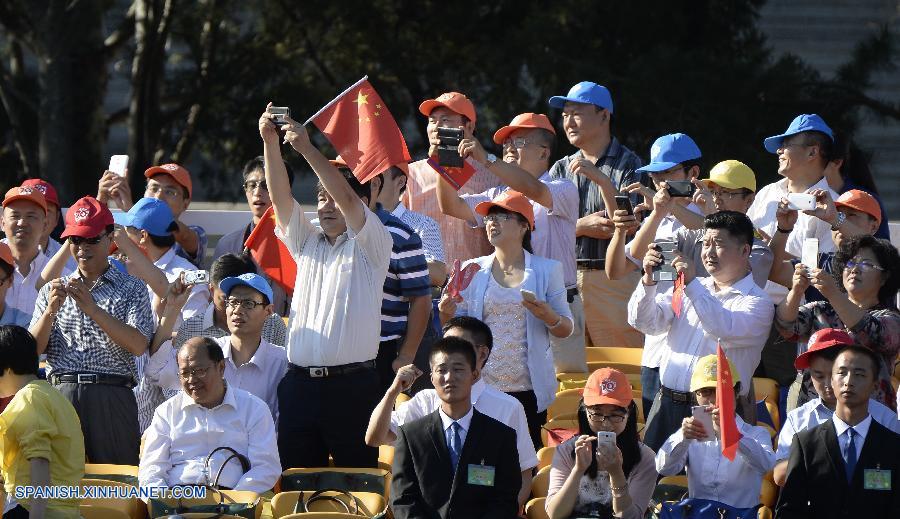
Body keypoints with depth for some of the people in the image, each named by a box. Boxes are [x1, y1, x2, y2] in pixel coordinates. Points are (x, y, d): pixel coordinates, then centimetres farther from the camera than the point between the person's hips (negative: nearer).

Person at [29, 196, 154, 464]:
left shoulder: (131, 288, 8)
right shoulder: (53, 290, 17)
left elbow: (139, 346, -7)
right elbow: (33, 349, 7)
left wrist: (93, 309, -15)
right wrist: (51, 310, -10)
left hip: (111, 399, -2)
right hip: (60, 397, 2)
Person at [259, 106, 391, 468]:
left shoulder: (372, 245, 4)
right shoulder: (307, 244, 20)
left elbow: (347, 198, -12)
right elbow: (280, 198, 8)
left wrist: (307, 149, -16)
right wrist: (270, 142, -6)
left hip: (352, 384, -5)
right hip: (300, 382, 5)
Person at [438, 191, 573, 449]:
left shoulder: (546, 270, 6)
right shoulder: (473, 271, 10)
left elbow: (566, 329, 7)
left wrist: (549, 317, -15)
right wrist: (446, 315, -9)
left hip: (527, 388, -1)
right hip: (481, 386, 1)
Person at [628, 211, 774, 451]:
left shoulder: (758, 302, -1)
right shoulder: (685, 288, 18)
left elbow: (727, 332, -20)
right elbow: (645, 322, 10)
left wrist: (692, 285, -22)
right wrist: (648, 280, -7)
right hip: (666, 405, 5)